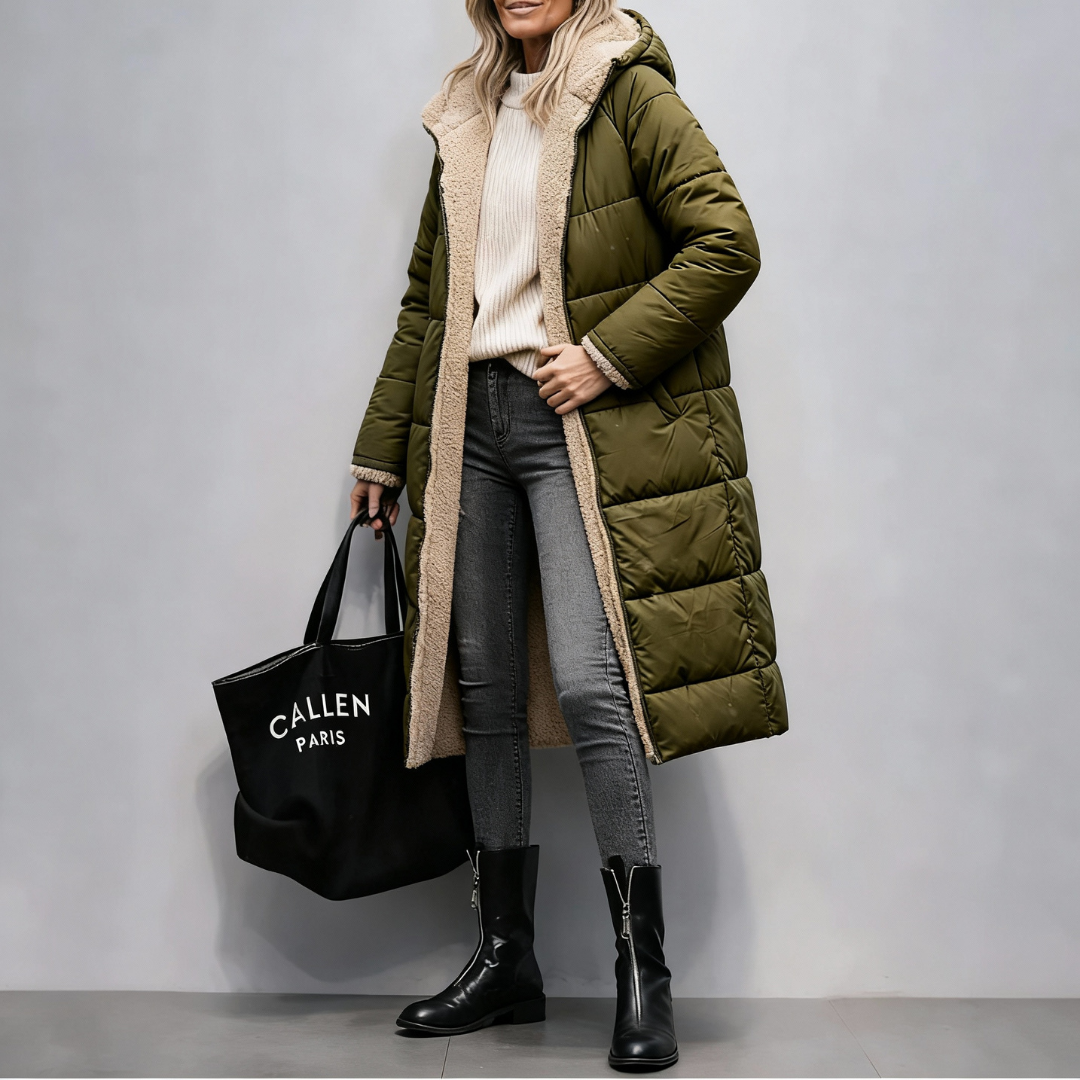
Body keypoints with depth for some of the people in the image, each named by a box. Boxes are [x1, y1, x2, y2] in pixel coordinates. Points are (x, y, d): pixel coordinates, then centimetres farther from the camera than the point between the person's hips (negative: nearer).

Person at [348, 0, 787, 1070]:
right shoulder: (464, 120, 19)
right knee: (487, 688, 6)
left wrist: (608, 353, -14)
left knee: (590, 679, -16)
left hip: (581, 422, -6)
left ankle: (643, 971, -4)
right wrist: (380, 450, 20)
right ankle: (505, 956, 16)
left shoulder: (631, 95, 0)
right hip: (470, 421, 6)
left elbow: (727, 244, -9)